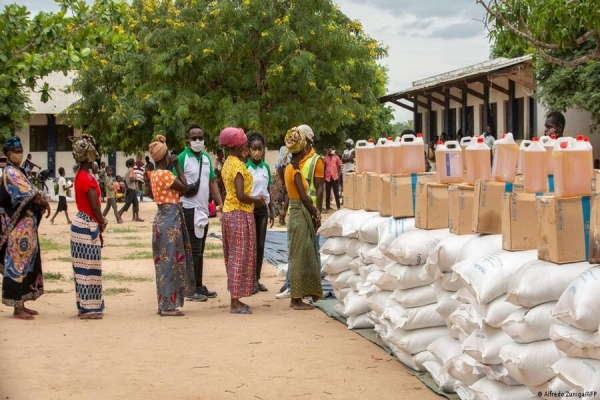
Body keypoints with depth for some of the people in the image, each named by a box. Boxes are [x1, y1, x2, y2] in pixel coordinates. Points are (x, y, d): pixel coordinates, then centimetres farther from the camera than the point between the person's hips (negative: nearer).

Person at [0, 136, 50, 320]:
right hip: (19, 226, -9)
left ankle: (21, 304, 19)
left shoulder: (18, 172, 17)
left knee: (26, 261, 12)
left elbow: (29, 194, 12)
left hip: (26, 224, 9)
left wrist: (42, 202, -4)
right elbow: (29, 193, -21)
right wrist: (45, 202, -9)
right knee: (18, 262, -5)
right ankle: (17, 308, -1)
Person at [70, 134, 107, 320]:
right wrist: (102, 224, -2)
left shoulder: (80, 175, 10)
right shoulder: (88, 178, -19)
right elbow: (95, 207, -19)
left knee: (83, 268, 13)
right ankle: (89, 308, 1)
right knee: (89, 269, -3)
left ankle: (84, 306, 19)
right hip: (88, 226, -9)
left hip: (81, 223, 9)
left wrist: (99, 223, 8)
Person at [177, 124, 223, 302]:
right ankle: (192, 290, 0)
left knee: (200, 250, 12)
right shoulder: (182, 158, -8)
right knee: (194, 249, -5)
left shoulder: (206, 157, 12)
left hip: (204, 209, 7)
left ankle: (199, 286, 19)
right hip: (189, 209, -7)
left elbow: (212, 182, 15)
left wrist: (220, 203, 7)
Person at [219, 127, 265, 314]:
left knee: (233, 257, 13)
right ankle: (235, 303, -2)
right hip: (240, 215, -10)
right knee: (240, 257, -5)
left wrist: (254, 198, 10)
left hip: (229, 212, 10)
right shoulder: (238, 166, -16)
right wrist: (257, 200, -8)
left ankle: (235, 300, 19)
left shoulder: (228, 164, 13)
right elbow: (241, 195, -23)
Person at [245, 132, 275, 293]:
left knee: (260, 245, 7)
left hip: (263, 209, 5)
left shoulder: (266, 167, 7)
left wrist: (271, 210, 12)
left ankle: (257, 279, 13)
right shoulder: (245, 167, -8)